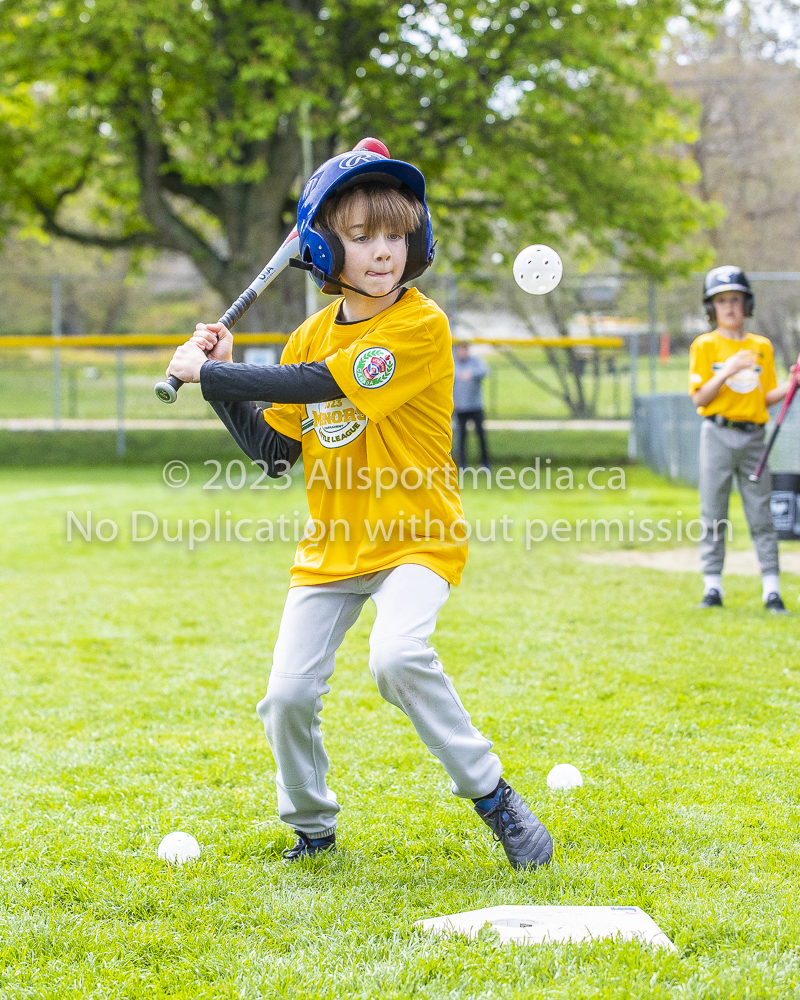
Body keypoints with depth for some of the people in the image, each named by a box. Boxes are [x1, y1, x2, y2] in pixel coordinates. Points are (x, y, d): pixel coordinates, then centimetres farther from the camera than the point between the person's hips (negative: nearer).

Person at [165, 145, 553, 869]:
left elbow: (320, 384, -25)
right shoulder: (310, 338, 6)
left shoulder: (422, 325, -15)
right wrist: (221, 382, -1)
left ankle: (492, 796, -11)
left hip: (416, 538, -6)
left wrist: (208, 374, -17)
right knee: (287, 695, -2)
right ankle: (312, 829, 25)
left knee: (398, 656, -31)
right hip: (331, 546, 6)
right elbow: (275, 453, 10)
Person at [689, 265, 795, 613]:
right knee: (712, 515, 0)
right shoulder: (705, 346, 3)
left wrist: (792, 385, -6)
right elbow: (699, 398, -5)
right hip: (718, 436, -2)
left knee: (761, 515, 0)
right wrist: (728, 371, -17)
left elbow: (766, 398, 11)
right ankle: (712, 588, 6)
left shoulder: (761, 347, 11)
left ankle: (771, 590, 0)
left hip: (753, 436, 2)